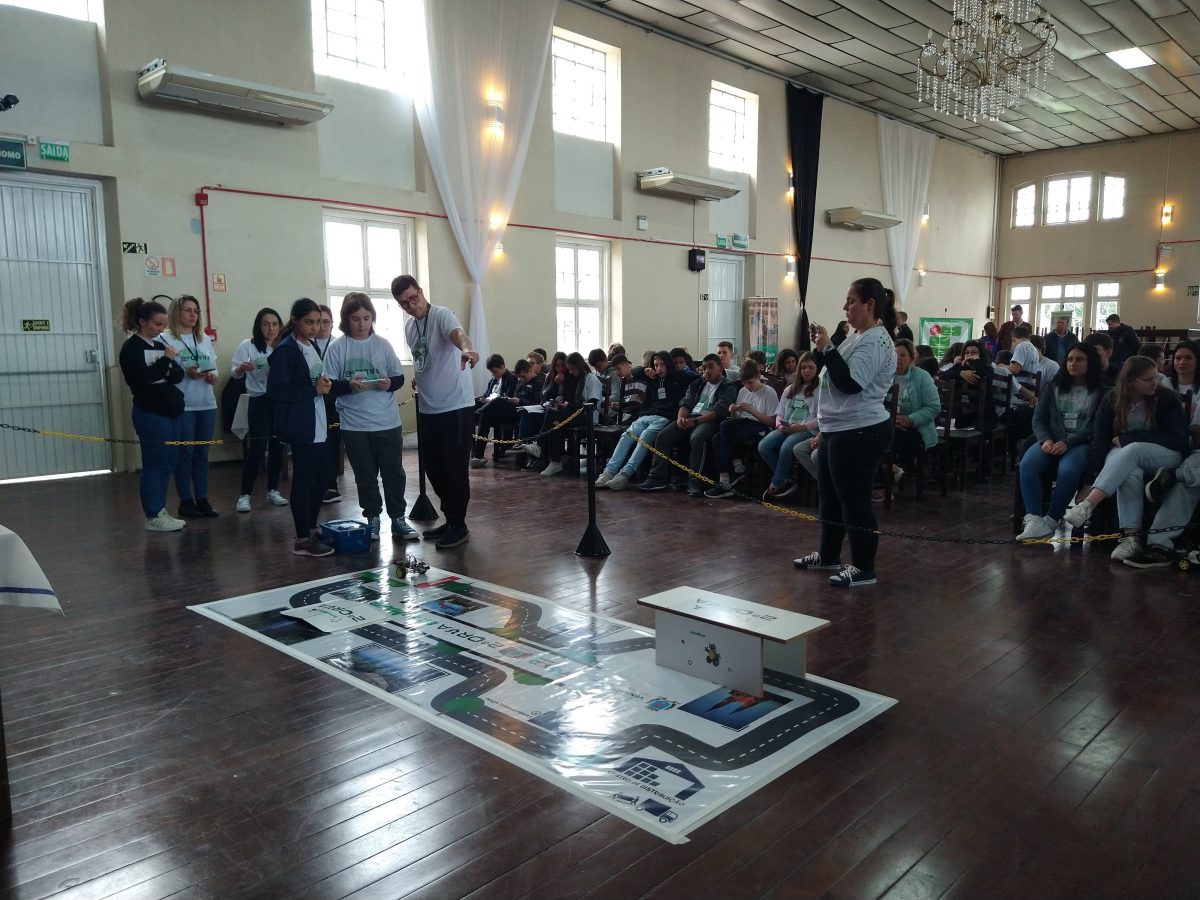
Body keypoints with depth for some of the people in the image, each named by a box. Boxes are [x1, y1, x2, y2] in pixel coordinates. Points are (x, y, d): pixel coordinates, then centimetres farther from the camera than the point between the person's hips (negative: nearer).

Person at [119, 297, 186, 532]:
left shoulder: (161, 343, 14)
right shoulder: (132, 347, -7)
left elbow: (179, 374, 9)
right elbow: (141, 378, -20)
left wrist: (169, 371, -12)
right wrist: (165, 360, -15)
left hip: (171, 411, 7)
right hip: (151, 414, -7)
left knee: (168, 464, 9)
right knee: (154, 465, -3)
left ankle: (160, 511, 17)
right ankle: (152, 517, 3)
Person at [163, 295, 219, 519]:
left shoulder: (205, 339, 14)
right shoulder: (166, 339, -4)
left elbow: (214, 366, 16)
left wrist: (213, 376, -5)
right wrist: (185, 373, -22)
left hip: (207, 404, 5)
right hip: (182, 405, -5)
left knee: (202, 452, 9)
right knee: (185, 452, 1)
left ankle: (202, 499, 16)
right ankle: (186, 501, 10)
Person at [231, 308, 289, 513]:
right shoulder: (247, 346, -3)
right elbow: (233, 373, -7)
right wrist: (241, 368, -30)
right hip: (259, 402, -3)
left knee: (277, 447, 8)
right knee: (256, 449, -6)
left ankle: (273, 491, 20)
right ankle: (244, 495, 2)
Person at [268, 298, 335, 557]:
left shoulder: (312, 347, 14)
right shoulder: (285, 350, -12)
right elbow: (276, 390, -19)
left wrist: (325, 385, 2)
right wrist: (314, 389, -20)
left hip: (317, 424, 9)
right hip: (300, 425, -9)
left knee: (322, 476, 13)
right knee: (303, 480, -3)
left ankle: (311, 528, 26)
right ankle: (302, 539, 4)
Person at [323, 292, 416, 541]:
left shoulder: (383, 344, 2)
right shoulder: (337, 348, -3)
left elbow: (400, 378, 6)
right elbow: (330, 387, -4)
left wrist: (390, 383, -15)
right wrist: (349, 385, -22)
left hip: (388, 422, 1)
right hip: (354, 425, -1)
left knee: (394, 473, 6)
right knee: (365, 476, 9)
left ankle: (398, 519, 16)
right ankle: (372, 519, 21)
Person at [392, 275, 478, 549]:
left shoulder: (442, 315, -14)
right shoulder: (409, 326, 11)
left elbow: (457, 333, -37)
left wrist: (466, 348, -57)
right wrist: (418, 377, 6)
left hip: (456, 406, -8)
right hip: (427, 409, 8)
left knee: (455, 468, -2)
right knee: (434, 468, 14)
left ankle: (459, 526, 10)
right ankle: (450, 519, 28)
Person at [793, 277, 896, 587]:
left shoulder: (875, 341, -16)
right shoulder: (859, 337, 16)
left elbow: (849, 383, -25)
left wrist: (827, 349, -22)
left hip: (860, 432, -11)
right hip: (838, 430, 11)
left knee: (854, 499, -4)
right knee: (829, 495, 17)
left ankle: (864, 568, 5)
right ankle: (828, 555, 31)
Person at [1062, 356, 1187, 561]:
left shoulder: (1167, 400, -2)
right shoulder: (1111, 402, 2)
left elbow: (1179, 442, -7)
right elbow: (1100, 441, -3)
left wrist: (1129, 438, -14)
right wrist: (1092, 475, -20)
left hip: (1166, 456, -1)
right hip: (1123, 457, 1)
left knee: (1132, 451, -37)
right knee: (1131, 474, -37)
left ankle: (1087, 506, -53)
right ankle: (1130, 537, -44)